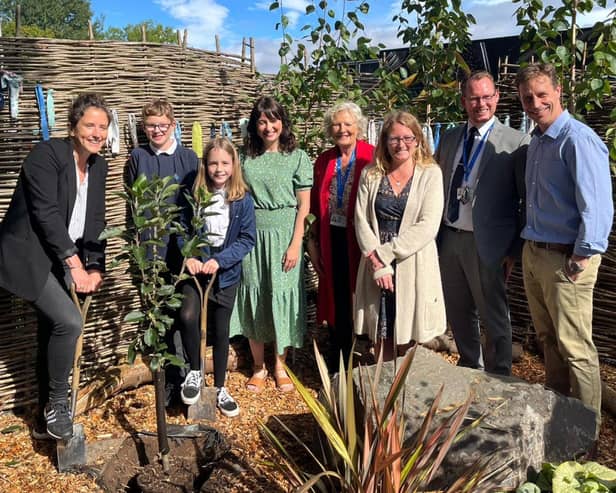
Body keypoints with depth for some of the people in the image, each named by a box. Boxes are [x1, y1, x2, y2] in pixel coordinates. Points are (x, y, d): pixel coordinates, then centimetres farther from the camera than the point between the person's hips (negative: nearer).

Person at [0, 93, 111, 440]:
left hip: (64, 259, 7)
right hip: (28, 256, -7)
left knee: (53, 331, 14)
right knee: (69, 321, -20)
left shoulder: (99, 166, 6)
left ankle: (49, 410, 28)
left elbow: (96, 220, 5)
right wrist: (75, 265, -21)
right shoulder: (47, 154, -16)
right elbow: (46, 215, -22)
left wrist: (95, 267, -5)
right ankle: (57, 403, 1)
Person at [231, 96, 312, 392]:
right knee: (254, 298, 7)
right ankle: (259, 366, 23)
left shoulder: (297, 157, 0)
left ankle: (280, 365, 22)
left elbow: (303, 206, -2)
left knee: (282, 296, 5)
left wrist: (295, 244, -9)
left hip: (284, 235, -2)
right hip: (251, 236, 2)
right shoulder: (246, 158, 5)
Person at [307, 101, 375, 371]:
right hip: (332, 242, 4)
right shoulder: (323, 161, 8)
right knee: (337, 301, 14)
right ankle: (337, 367, 29)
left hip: (361, 240, -4)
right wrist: (313, 242, 8)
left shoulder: (372, 158, -8)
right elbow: (316, 207, 11)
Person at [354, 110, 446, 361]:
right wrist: (377, 262, -12)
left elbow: (427, 226, -11)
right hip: (376, 268, 2)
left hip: (413, 267, -2)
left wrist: (384, 253, -13)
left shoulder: (430, 174, -1)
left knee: (406, 346, 4)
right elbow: (361, 221, 0)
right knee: (381, 340, 9)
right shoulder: (370, 175, 6)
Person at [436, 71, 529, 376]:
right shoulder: (449, 138, 10)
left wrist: (515, 249, -9)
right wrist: (435, 236, 6)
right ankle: (470, 367, 38)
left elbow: (529, 201, -7)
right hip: (448, 239, 6)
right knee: (458, 314, 18)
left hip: (486, 245, -5)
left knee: (494, 317, 7)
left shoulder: (516, 142, -7)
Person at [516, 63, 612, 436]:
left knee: (575, 348, 0)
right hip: (534, 254, 9)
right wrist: (527, 246, 16)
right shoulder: (537, 142, 13)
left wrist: (582, 258, -19)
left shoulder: (579, 140, -15)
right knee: (548, 339, 18)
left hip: (565, 260, -9)